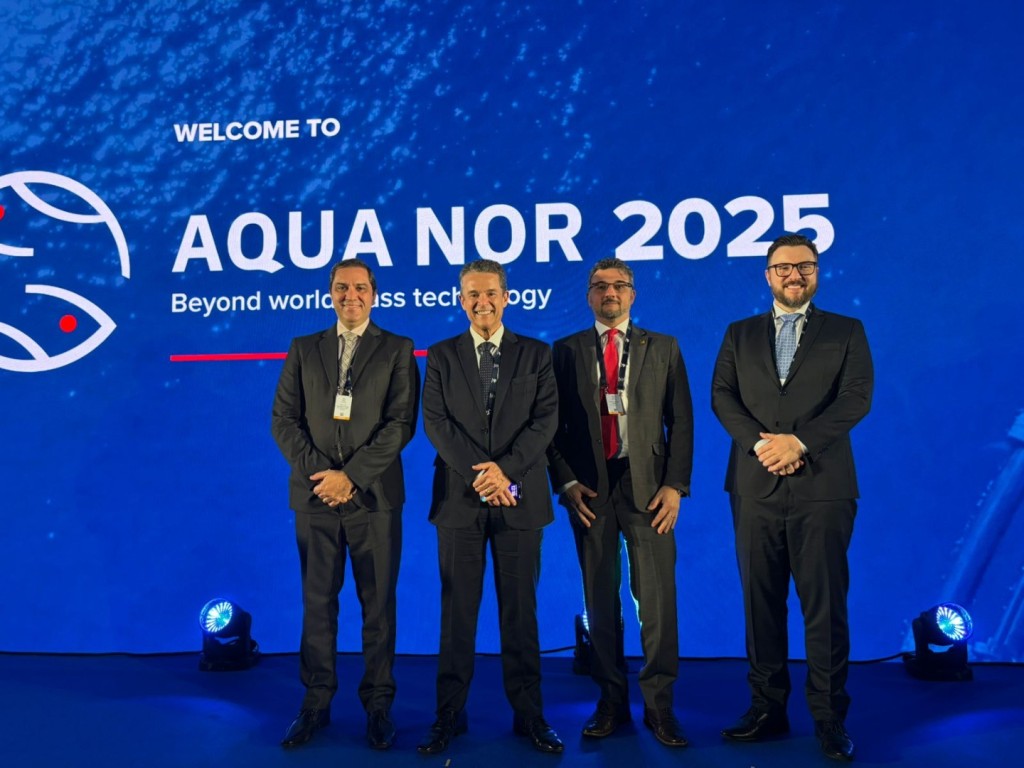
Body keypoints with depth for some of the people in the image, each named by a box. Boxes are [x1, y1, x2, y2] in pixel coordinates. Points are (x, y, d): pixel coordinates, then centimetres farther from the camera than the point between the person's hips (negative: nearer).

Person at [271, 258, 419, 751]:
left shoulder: (397, 350, 5)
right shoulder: (303, 350, 13)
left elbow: (402, 423, -5)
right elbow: (284, 419, 6)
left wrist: (351, 475, -13)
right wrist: (318, 471, -8)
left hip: (374, 494, -2)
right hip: (315, 493, 2)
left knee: (378, 604, 4)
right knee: (317, 602, 7)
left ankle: (378, 705, 14)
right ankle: (316, 703, 18)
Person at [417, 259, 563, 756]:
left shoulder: (536, 355, 8)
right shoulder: (442, 356, 8)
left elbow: (546, 419, -3)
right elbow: (435, 421, -2)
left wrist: (505, 467, -16)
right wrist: (478, 473, -15)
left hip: (519, 499, 0)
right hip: (459, 497, 0)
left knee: (520, 609, 6)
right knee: (457, 610, 5)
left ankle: (528, 714, 16)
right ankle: (449, 714, 15)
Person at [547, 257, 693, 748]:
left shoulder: (663, 348, 9)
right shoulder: (566, 351, 10)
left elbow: (681, 422, 4)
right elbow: (554, 425, 7)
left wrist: (675, 485, -4)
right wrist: (566, 482, -4)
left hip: (647, 486, -1)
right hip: (590, 487, 1)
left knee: (657, 597, -2)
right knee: (600, 598, 7)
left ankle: (659, 704, 11)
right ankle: (611, 701, 18)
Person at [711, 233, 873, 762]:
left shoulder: (846, 332, 9)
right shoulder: (740, 334, 15)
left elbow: (857, 397, -3)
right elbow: (722, 395, 4)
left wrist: (798, 441, -15)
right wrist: (759, 443, -12)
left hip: (822, 486, -2)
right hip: (755, 486, 2)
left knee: (825, 605, 0)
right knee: (761, 602, 6)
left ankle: (830, 719, 10)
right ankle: (768, 709, 16)